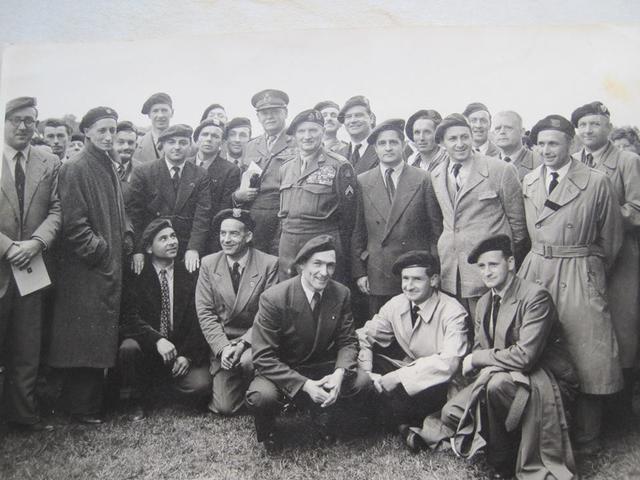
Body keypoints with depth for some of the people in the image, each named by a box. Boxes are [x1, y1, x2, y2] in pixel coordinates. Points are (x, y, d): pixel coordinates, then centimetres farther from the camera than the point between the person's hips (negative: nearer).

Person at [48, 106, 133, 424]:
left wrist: (126, 240, 7)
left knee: (102, 337, 13)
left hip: (109, 267, 8)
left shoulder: (109, 168, 15)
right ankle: (82, 407, 9)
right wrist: (98, 251, -15)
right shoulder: (75, 169, -11)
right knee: (84, 339, -2)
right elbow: (73, 223, -16)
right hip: (84, 270, -8)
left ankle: (94, 401, 24)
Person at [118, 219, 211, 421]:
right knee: (129, 348, -32)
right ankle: (137, 400, -3)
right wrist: (157, 340, -29)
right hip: (147, 346, 0)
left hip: (182, 350, 1)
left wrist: (188, 355, -13)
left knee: (201, 385, -23)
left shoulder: (189, 275, 3)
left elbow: (198, 320, 0)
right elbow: (130, 318, -13)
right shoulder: (135, 275, -1)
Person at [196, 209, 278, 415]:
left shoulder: (269, 264, -6)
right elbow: (205, 312, -1)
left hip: (253, 340, -2)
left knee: (248, 361, -35)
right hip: (221, 342, 2)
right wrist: (223, 347, -14)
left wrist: (243, 344, -18)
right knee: (224, 407, -11)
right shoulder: (208, 264, 1)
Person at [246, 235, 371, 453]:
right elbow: (263, 357, -21)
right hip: (281, 372, -3)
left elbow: (347, 341, -1)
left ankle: (324, 411, 11)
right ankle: (267, 428, 4)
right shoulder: (273, 298, -21)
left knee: (362, 382, -21)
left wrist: (339, 373, -24)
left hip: (322, 368, 4)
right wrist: (305, 385, -30)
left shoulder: (341, 294, -7)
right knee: (262, 397, -34)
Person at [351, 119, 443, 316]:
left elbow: (436, 228, 4)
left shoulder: (423, 180, 3)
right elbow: (357, 231, 7)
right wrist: (359, 272, 2)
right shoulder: (362, 182, 7)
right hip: (377, 276, 1)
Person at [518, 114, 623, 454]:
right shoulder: (527, 182, 8)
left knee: (585, 356, 0)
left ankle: (586, 439, 15)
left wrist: (593, 272, 8)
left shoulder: (597, 183, -4)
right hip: (535, 272, 4)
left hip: (580, 277, -3)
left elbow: (610, 239, 3)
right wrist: (542, 260, 15)